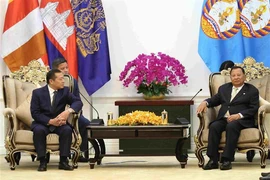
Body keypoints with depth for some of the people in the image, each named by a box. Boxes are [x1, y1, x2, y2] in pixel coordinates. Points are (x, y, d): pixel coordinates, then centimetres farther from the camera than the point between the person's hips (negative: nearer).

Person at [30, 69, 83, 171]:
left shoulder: (65, 91, 2)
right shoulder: (37, 93, -5)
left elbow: (78, 102, -7)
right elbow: (35, 113, -11)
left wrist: (68, 111, -28)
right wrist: (50, 121, -24)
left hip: (59, 123, 2)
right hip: (43, 123, -2)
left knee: (67, 129, -30)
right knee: (38, 130, -35)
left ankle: (63, 161, -22)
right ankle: (42, 161, -26)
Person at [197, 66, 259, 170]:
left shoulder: (252, 90, 10)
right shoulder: (224, 88, 26)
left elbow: (254, 109, 0)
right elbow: (215, 100, 26)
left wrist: (239, 115, -16)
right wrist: (205, 102, 2)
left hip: (241, 120, -4)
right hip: (223, 119, 4)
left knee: (231, 126, -36)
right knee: (214, 126, -28)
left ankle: (227, 160, -38)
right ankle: (213, 160, -30)